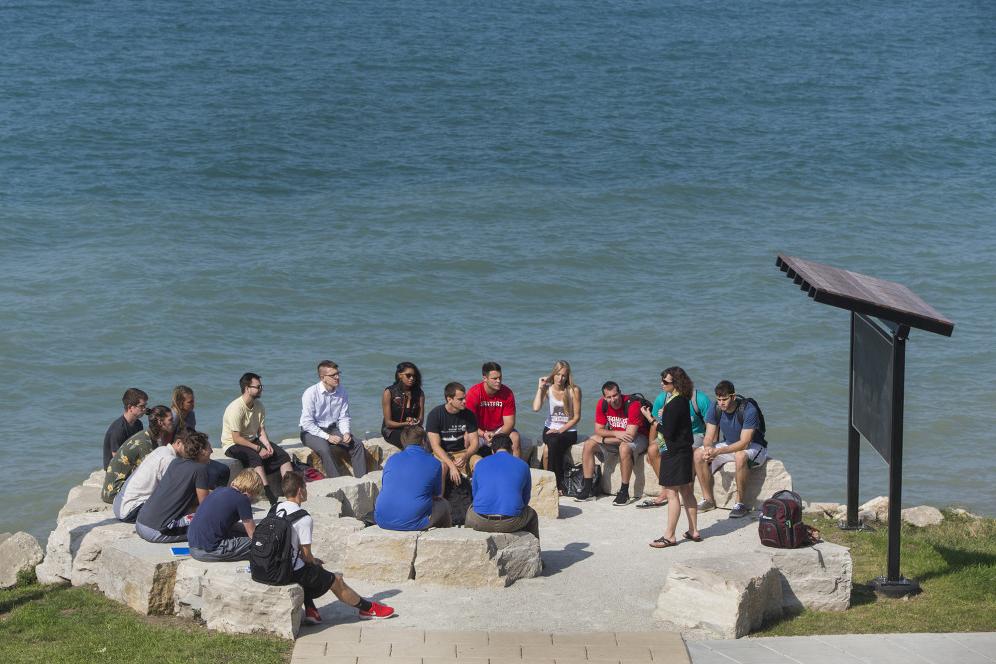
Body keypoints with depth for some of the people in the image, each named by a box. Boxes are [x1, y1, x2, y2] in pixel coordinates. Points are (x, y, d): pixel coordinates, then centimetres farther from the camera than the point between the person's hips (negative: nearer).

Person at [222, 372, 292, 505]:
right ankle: (269, 494, -44)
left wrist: (267, 445, -15)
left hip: (252, 441, 8)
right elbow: (237, 438, -23)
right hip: (233, 445, -8)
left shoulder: (258, 405, 2)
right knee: (254, 457, -36)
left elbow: (261, 430, 5)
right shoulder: (236, 408, -22)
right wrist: (258, 449, -23)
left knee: (282, 454, -10)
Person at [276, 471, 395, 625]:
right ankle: (368, 608, 29)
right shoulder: (303, 519, -19)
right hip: (294, 571, -7)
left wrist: (312, 560, 18)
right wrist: (314, 562, 10)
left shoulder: (276, 509, 6)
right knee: (336, 580, 11)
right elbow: (306, 555, -13)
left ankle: (310, 610, 27)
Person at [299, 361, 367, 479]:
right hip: (311, 432, -6)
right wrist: (327, 437, -23)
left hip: (332, 429, 6)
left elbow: (344, 417, 7)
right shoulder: (310, 393, -18)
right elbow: (307, 423, -19)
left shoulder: (342, 392, -2)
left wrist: (346, 433, -13)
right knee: (324, 448, -34)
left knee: (358, 445, -11)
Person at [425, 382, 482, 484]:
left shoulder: (468, 414, -1)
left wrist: (465, 457, -24)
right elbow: (435, 446, -16)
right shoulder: (435, 414, -11)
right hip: (441, 454, -3)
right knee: (442, 465, -37)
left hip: (462, 452, 3)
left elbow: (474, 442, 0)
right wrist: (452, 466, -29)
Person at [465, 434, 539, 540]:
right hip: (511, 523, -1)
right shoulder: (522, 465, 10)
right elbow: (525, 499, 19)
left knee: (471, 510, 38)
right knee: (531, 515, 32)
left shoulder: (480, 464, 13)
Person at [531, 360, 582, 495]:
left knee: (554, 443, -33)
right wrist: (540, 387, -12)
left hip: (568, 430, -2)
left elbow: (576, 417, -6)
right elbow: (536, 408, -16)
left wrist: (561, 430, -15)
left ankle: (557, 483, -22)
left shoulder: (574, 390, -7)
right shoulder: (547, 388, 1)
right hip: (550, 428, 2)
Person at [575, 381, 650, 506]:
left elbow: (630, 435, -31)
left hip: (638, 437, -6)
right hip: (616, 439, 6)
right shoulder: (602, 404, -10)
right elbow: (598, 430, -6)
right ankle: (588, 489, -7)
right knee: (588, 445, -10)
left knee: (624, 448, -38)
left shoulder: (632, 405, -28)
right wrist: (616, 434, -26)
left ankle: (624, 492, -30)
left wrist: (602, 440, -24)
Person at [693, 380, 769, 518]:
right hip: (729, 445, 6)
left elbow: (744, 443, -32)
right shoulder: (715, 408, -11)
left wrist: (718, 451, -42)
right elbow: (709, 438, -9)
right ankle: (708, 499, -4)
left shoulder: (748, 410, -28)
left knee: (741, 456, -40)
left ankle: (740, 502, -28)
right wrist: (708, 449, -34)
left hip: (754, 446, -6)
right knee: (698, 454, -13)